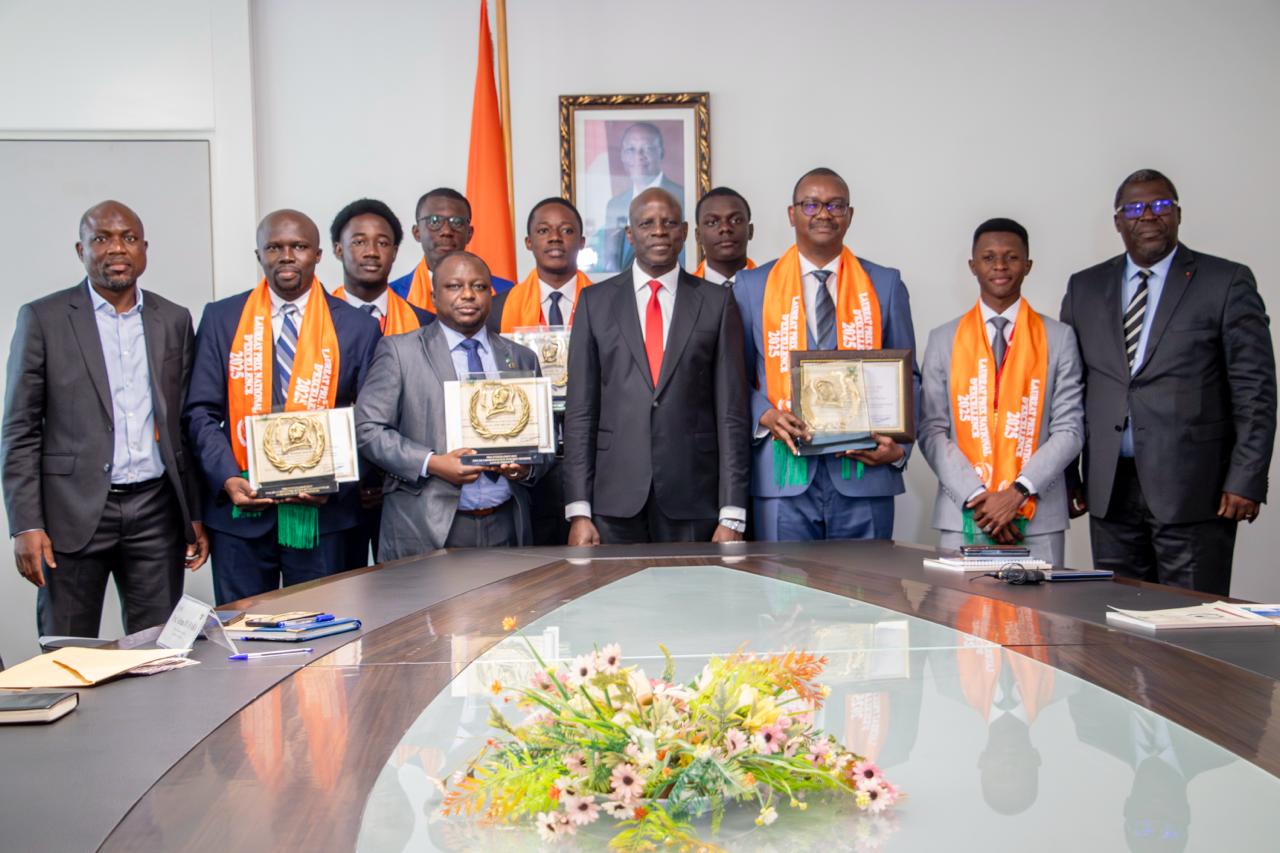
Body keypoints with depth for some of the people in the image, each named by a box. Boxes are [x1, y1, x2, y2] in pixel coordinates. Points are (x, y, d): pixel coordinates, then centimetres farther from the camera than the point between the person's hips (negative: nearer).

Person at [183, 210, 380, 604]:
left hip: (324, 514, -1)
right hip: (239, 511, 1)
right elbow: (201, 412, 3)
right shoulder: (221, 318, 6)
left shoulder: (357, 326, 3)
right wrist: (228, 478, -12)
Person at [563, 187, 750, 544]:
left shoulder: (716, 302, 4)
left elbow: (731, 411, 1)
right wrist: (578, 511, -3)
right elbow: (580, 409, 4)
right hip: (615, 498, 0)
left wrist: (732, 516, -4)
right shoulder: (595, 301, 7)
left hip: (693, 499, 0)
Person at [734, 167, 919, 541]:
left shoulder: (885, 285, 11)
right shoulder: (753, 285, 9)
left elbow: (907, 376, 12)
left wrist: (897, 445, -4)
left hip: (864, 473, 1)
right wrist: (766, 416, -11)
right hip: (784, 477, 0)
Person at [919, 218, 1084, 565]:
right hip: (962, 515, 1)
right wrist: (975, 495, -10)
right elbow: (931, 431, 2)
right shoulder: (944, 340, 8)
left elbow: (1069, 430, 1)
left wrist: (1019, 491, -11)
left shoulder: (1059, 338, 7)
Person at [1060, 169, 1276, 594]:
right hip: (1109, 493, 3)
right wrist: (1065, 475, 7)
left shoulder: (1226, 283, 2)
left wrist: (1245, 480, -9)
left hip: (1193, 491, -3)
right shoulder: (1085, 288, 12)